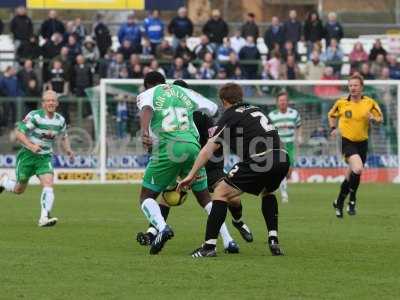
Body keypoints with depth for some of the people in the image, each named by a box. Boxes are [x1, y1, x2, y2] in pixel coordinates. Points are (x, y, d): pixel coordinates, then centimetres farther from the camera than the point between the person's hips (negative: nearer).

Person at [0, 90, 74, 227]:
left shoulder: (60, 120, -1)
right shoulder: (34, 116, -17)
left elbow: (64, 137, 17)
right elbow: (19, 133, -18)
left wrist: (67, 149, -3)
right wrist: (31, 145, -32)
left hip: (45, 157, 3)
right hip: (27, 155, -3)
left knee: (48, 185, -21)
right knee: (19, 190, 9)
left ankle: (44, 218, -25)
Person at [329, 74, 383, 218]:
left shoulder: (370, 103, -2)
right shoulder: (341, 102, -2)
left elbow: (380, 118, 6)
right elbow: (332, 115, 17)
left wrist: (373, 118, -15)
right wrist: (333, 128, 3)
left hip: (362, 143, 3)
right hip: (347, 141, -3)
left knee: (351, 175, 10)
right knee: (358, 169, -25)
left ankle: (339, 202, 31)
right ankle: (352, 201, -9)